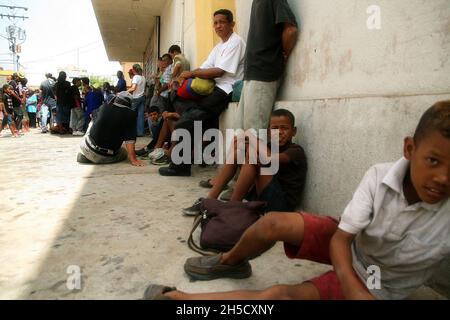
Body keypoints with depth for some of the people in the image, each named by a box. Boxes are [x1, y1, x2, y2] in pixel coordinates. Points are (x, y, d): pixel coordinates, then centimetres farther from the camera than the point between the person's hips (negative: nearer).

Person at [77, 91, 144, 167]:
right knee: (124, 152, 27)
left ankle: (85, 156, 21)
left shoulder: (104, 107, 2)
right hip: (107, 157, -3)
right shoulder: (131, 114, -9)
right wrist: (133, 159, -14)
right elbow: (130, 140, -15)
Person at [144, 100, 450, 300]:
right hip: (349, 246, 2)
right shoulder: (379, 176, -20)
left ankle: (181, 298, -10)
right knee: (275, 223, -21)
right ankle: (229, 262, 11)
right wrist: (353, 289, -35)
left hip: (378, 286, -2)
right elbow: (340, 239, -21)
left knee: (280, 295, -24)